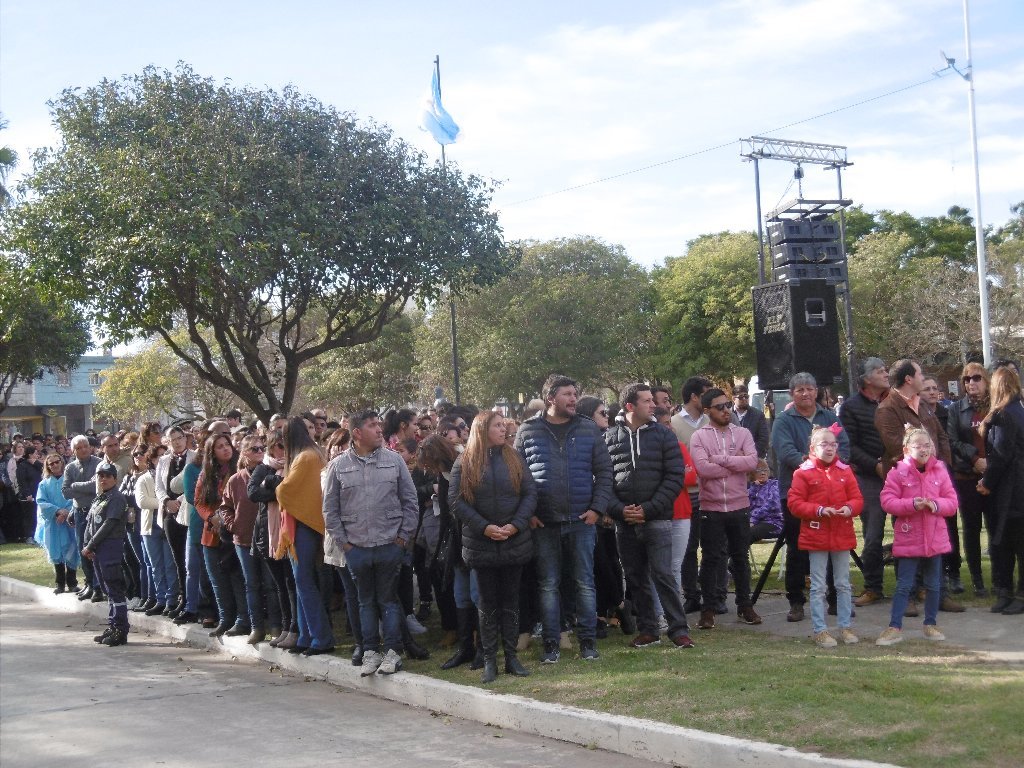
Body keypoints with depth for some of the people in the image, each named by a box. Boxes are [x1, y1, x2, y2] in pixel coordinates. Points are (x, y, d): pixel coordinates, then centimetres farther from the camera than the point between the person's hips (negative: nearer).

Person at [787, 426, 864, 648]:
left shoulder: (845, 471, 6)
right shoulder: (804, 473, -5)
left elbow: (857, 498, 6)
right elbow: (794, 503, -9)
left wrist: (850, 507, -16)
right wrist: (819, 510, -21)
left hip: (842, 536, 4)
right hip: (816, 536, -4)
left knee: (843, 584, 12)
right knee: (818, 586, 2)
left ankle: (845, 626, 23)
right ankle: (819, 630, 8)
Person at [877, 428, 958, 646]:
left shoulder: (940, 471, 2)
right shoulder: (898, 472, -6)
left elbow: (952, 502, 3)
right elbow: (887, 501, -11)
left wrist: (936, 504, -17)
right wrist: (912, 504, -23)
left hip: (935, 538, 3)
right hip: (908, 538, -3)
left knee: (933, 585, 13)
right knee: (903, 585, 0)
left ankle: (930, 624, 27)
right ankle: (894, 628, 5)